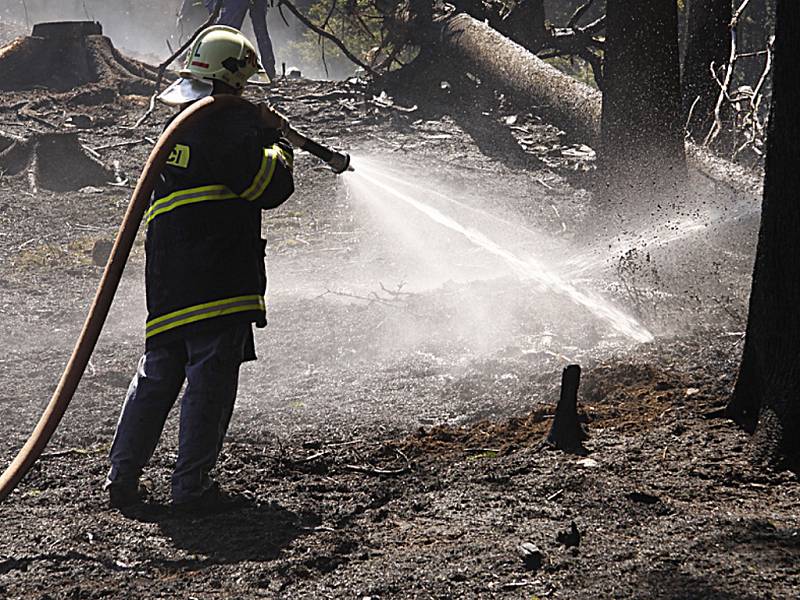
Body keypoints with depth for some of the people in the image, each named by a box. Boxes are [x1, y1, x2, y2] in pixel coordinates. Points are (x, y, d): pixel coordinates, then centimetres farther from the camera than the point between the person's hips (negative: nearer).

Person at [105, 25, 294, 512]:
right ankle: (192, 485, 1)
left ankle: (123, 477, 15)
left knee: (157, 376, 14)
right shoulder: (224, 124, -11)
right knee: (210, 381, -1)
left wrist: (261, 132, 20)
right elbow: (271, 187, -11)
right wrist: (277, 143, 6)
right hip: (217, 282, -8)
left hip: (167, 282, 8)